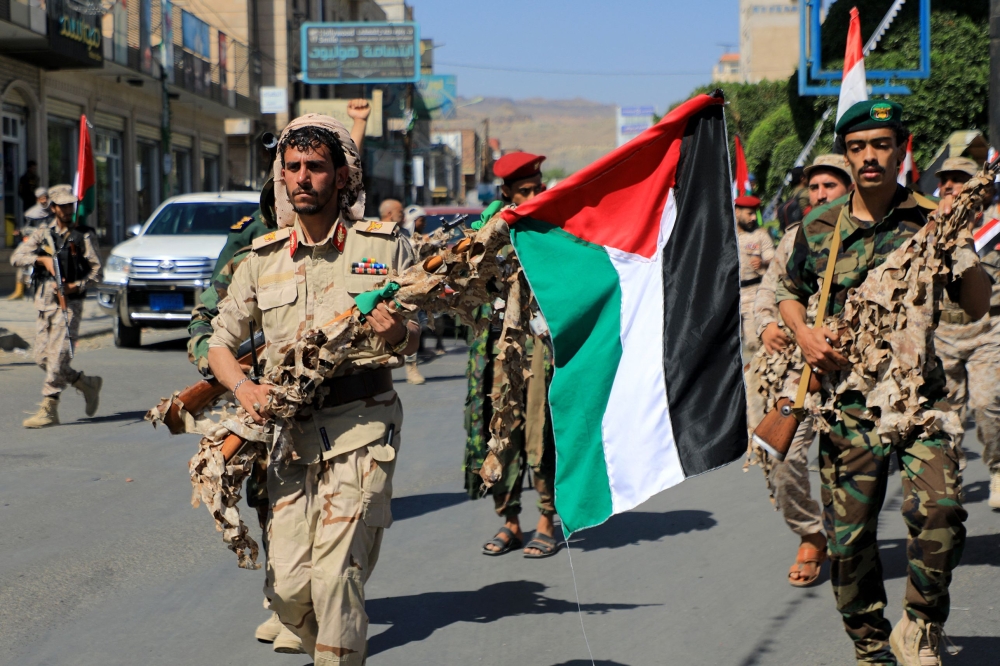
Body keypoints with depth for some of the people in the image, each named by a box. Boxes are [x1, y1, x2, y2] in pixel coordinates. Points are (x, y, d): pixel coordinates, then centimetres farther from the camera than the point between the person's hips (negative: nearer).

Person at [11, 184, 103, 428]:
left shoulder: (83, 236, 3)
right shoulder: (42, 234, 12)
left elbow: (96, 271, 0)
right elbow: (17, 257, 1)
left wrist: (76, 286, -16)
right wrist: (42, 259, -15)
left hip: (69, 303, -5)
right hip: (45, 304, 5)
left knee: (58, 356, -11)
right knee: (42, 357, 6)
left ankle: (48, 410, -7)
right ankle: (88, 385, 22)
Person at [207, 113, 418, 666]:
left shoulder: (384, 245, 2)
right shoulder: (263, 259, 10)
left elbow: (414, 337, 10)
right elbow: (219, 340, 17)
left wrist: (396, 335, -15)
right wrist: (244, 387, -4)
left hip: (362, 426, -3)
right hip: (289, 431, 3)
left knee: (335, 575, -13)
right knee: (287, 586, 1)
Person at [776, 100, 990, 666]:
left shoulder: (930, 220, 0)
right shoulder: (818, 228, 6)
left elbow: (978, 307, -2)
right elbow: (790, 294, 21)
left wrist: (960, 245, -16)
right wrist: (803, 333, 2)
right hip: (847, 400, 2)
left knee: (939, 507, -24)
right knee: (849, 537, 4)